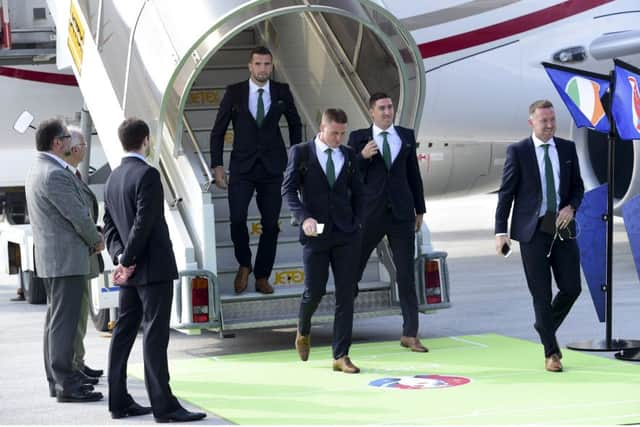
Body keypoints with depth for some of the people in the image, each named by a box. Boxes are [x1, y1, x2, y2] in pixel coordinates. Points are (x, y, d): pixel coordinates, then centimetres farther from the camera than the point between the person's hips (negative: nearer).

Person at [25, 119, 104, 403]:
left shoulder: (37, 171, 14)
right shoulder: (55, 174, -19)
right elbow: (78, 216, -17)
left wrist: (88, 242, 12)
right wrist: (97, 241, 0)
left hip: (50, 257, 11)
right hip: (66, 258, -11)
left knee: (56, 320, 14)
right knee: (64, 322, -8)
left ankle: (57, 379, 21)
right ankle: (66, 385, -7)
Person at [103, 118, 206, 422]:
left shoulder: (113, 178, 11)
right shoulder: (147, 174, -14)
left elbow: (110, 224, 11)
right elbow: (144, 223, -19)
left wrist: (119, 256, 1)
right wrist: (127, 260, -11)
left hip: (130, 272, 8)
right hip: (153, 268, -8)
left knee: (124, 332, 11)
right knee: (155, 335, -8)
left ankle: (119, 402, 15)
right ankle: (163, 405, -7)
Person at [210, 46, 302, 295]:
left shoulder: (282, 92, 3)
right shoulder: (234, 92, -1)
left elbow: (295, 124, 17)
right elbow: (218, 130, 4)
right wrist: (217, 165, -2)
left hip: (273, 169, 1)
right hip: (242, 167, -1)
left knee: (271, 224, 3)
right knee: (237, 219, -15)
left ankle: (262, 277, 16)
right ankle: (244, 265, 11)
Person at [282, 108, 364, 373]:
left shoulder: (348, 155, 11)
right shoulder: (300, 153, 1)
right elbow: (288, 189, -3)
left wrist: (357, 222, 6)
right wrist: (304, 217, -16)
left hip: (345, 233, 3)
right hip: (316, 233, -3)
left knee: (346, 294, -2)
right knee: (314, 291, -3)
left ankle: (341, 356, 1)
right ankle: (303, 330, 31)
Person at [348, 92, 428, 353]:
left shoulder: (406, 136, 9)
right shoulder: (358, 138, 2)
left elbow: (414, 174, 14)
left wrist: (420, 209, 13)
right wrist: (362, 157, -17)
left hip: (401, 214, 2)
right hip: (369, 214, -2)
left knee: (406, 275, 2)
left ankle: (410, 335, 6)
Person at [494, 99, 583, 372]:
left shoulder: (568, 149, 7)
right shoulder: (518, 152, -3)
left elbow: (577, 186, 14)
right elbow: (506, 193, -3)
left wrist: (571, 207, -7)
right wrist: (501, 231, -9)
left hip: (562, 227, 3)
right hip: (533, 230, -3)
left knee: (572, 288, 1)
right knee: (541, 293, 0)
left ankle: (545, 327, 29)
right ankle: (551, 352, 10)